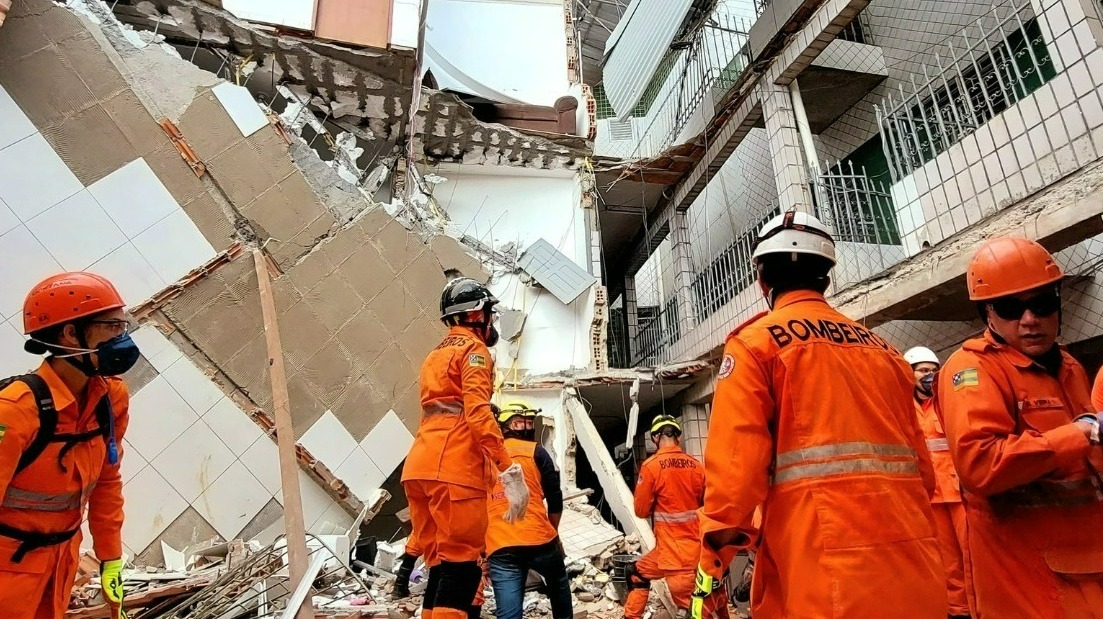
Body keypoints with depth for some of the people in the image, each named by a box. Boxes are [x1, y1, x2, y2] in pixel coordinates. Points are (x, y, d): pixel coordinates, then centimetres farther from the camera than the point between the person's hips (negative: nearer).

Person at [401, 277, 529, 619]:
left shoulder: (436, 355, 26)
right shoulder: (474, 350, -1)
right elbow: (478, 414, -15)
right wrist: (510, 471, -18)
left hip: (419, 467, 9)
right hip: (452, 469, -9)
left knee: (440, 564, 13)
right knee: (461, 566, -5)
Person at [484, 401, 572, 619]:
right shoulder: (535, 451, 4)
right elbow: (555, 499, 2)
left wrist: (483, 550, 22)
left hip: (499, 548, 2)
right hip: (538, 539, -2)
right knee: (559, 584, 27)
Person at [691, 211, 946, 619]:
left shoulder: (755, 341, -2)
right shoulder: (882, 348, 15)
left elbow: (735, 457, -12)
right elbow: (921, 463, 14)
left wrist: (712, 562, -8)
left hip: (827, 561, -5)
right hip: (911, 563, 6)